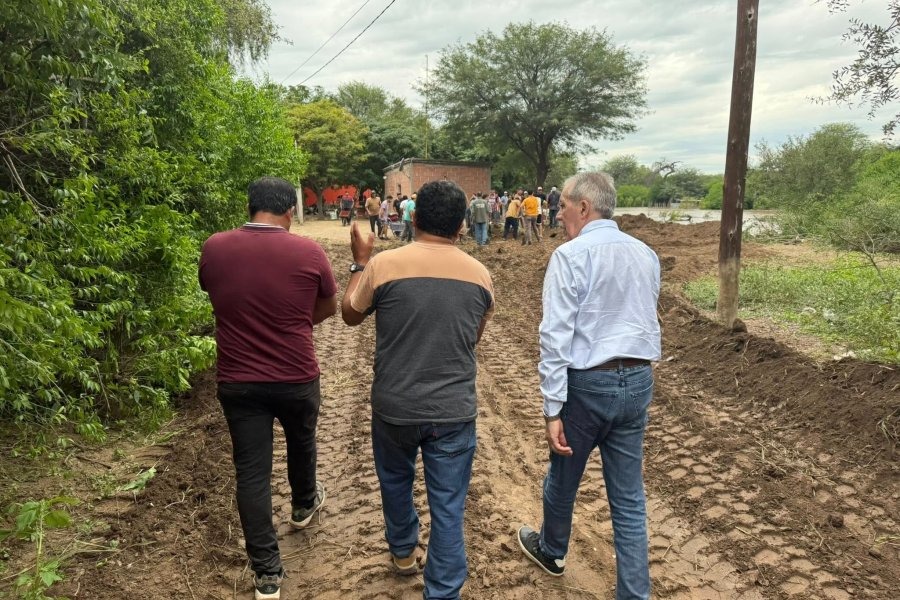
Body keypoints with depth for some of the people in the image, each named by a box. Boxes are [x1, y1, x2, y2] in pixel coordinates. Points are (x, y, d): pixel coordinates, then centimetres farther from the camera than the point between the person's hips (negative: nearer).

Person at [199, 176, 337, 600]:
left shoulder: (214, 248, -6)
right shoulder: (308, 252, -12)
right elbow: (329, 308, 3)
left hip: (236, 382, 1)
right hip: (297, 378, -1)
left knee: (251, 472, 9)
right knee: (301, 443, 27)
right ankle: (303, 506, 52)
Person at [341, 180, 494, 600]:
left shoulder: (384, 265, -12)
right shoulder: (479, 274, -4)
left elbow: (351, 315, 5)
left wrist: (360, 263, 16)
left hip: (394, 406, 0)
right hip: (454, 410, 0)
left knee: (395, 481, 27)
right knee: (448, 508, 10)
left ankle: (402, 550, 50)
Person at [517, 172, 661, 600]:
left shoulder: (570, 256, -14)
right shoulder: (645, 254, 6)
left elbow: (556, 337, -19)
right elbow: (647, 321, 14)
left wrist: (553, 408, -16)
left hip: (588, 383, -5)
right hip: (638, 381, 5)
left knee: (563, 476, 20)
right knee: (629, 496, 12)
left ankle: (551, 550, 45)